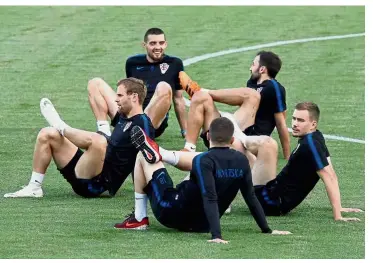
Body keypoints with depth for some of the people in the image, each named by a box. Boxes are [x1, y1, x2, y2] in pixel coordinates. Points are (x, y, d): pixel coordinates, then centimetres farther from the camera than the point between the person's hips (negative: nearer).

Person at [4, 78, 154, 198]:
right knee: (47, 135, 9)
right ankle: (34, 188, 4)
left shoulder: (143, 124, -10)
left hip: (97, 183, -10)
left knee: (98, 140, -38)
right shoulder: (123, 118, 19)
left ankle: (61, 127, -9)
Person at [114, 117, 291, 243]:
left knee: (143, 158, 7)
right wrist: (267, 230, 8)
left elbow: (210, 199, -35)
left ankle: (139, 219, 15)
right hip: (203, 224, 7)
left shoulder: (205, 161, -25)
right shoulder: (241, 161, -6)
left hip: (174, 215, -7)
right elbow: (251, 198, -2)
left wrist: (216, 236, -42)